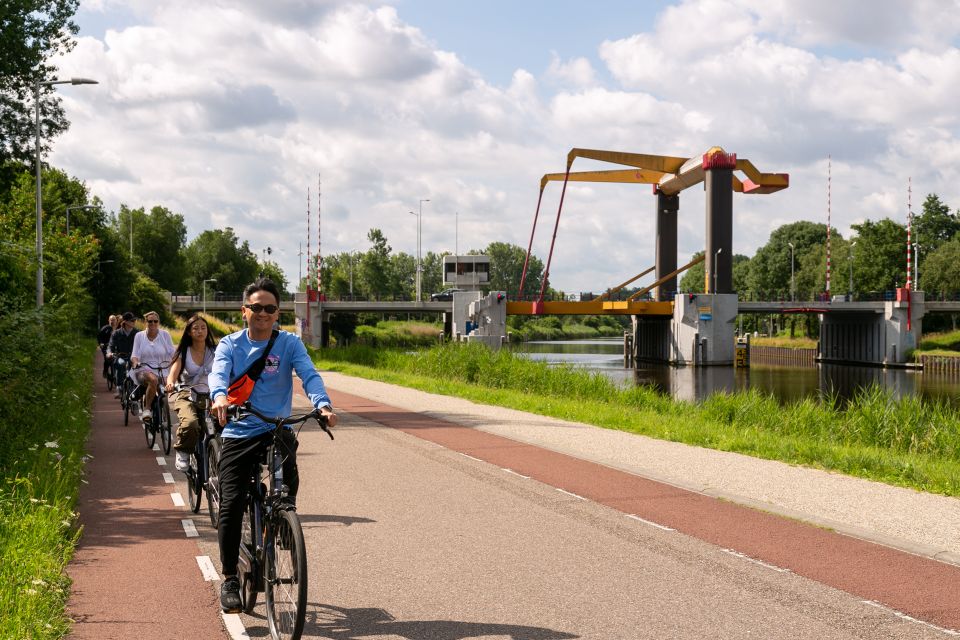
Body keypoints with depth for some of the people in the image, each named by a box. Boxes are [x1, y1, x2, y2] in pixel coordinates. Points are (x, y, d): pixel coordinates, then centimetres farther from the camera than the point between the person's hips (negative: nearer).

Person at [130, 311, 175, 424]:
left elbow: (172, 353, 6)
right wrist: (135, 362, -18)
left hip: (162, 371, 2)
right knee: (153, 379, -37)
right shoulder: (139, 336, 9)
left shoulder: (164, 334, 7)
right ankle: (146, 409, -25)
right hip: (144, 370, -2)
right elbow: (135, 355, 5)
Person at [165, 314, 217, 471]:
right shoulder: (183, 352, 5)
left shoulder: (214, 351, 8)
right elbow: (173, 372, -10)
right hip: (186, 395, -2)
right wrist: (170, 383, -34)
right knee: (190, 423, -34)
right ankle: (182, 453, -8)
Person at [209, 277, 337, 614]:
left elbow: (309, 374, -11)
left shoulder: (289, 343, 4)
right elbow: (218, 373, -14)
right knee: (230, 506, -7)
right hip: (239, 434, 1)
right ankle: (229, 579, 6)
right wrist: (219, 396, -38)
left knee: (287, 493, -24)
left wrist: (323, 404, -32)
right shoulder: (230, 345, 5)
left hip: (278, 431, -1)